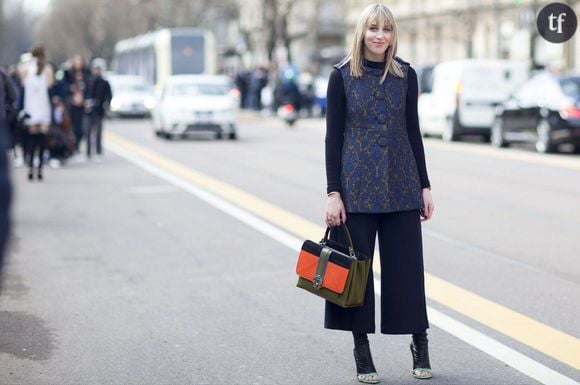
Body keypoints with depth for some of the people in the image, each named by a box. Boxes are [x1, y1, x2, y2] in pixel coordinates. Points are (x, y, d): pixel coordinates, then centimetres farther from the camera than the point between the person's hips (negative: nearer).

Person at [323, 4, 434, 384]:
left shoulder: (406, 75, 5)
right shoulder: (342, 76, -2)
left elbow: (413, 131, 9)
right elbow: (333, 136, -2)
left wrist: (425, 186, 6)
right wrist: (333, 192, -8)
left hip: (401, 185, 2)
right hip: (357, 185, -1)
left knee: (406, 265, 4)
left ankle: (420, 344, 17)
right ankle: (362, 350, 14)